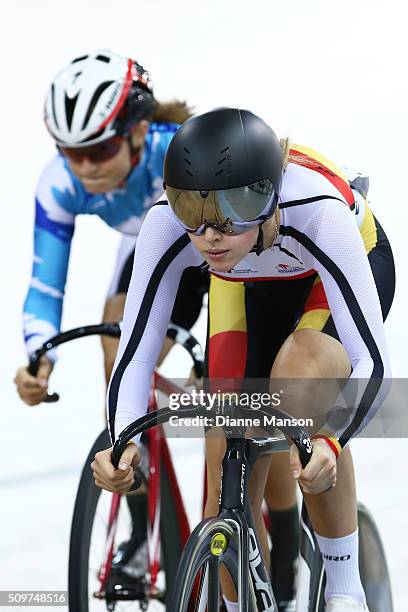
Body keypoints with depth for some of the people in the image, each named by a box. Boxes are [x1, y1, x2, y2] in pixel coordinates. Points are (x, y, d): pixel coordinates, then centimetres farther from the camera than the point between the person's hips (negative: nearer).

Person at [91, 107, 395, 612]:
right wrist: (123, 441, -48)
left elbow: (371, 362, -42)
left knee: (301, 376, -35)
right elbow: (136, 350, -29)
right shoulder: (167, 223, -34)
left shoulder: (316, 209, -42)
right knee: (229, 494, -8)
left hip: (354, 264, -3)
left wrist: (331, 441, -60)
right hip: (248, 286, 3)